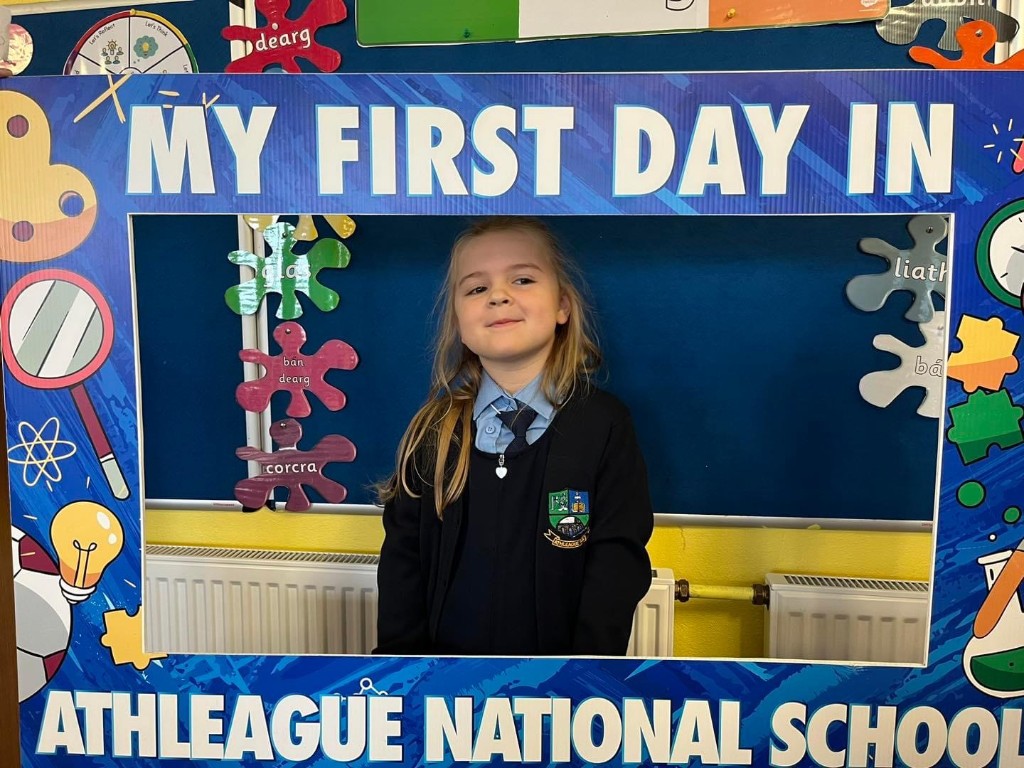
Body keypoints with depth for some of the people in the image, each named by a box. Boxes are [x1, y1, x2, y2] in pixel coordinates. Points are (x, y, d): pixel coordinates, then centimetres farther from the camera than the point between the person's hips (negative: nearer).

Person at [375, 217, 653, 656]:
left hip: (557, 647, -1)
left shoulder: (604, 424, -10)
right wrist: (401, 649, -12)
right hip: (446, 647, 2)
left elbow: (618, 560, -12)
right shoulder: (432, 432, -4)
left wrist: (592, 654, -20)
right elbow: (402, 557, -3)